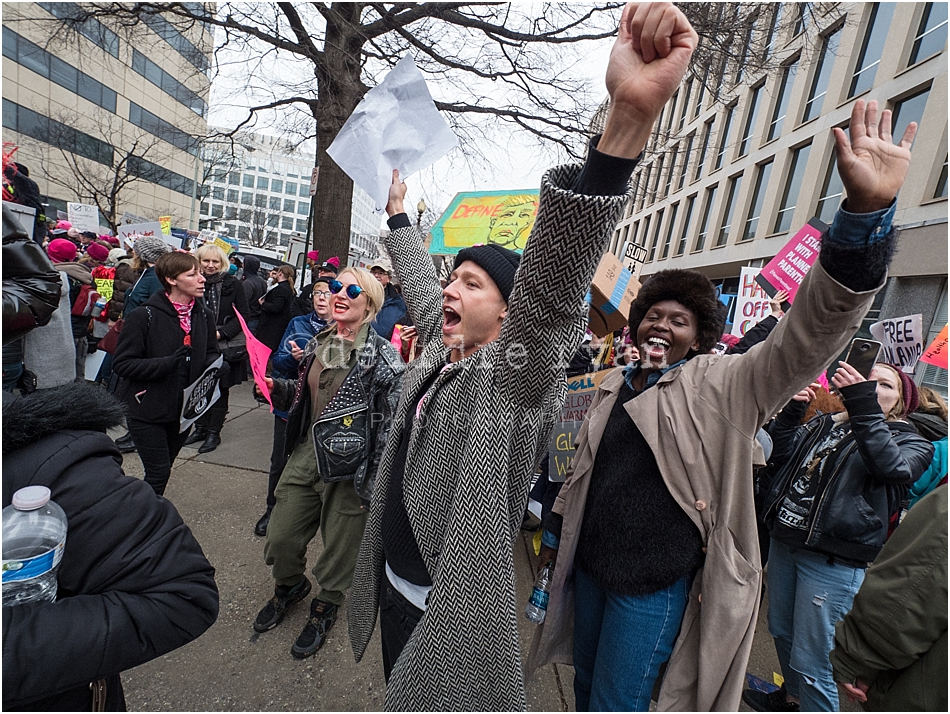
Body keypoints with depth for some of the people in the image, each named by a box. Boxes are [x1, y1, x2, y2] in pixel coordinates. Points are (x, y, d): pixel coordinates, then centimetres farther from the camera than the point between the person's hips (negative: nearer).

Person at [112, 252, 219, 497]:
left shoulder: (204, 317, 3)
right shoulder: (144, 316, -13)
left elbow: (210, 355, 13)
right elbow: (122, 363, -13)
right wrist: (166, 364, -28)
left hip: (183, 410, 5)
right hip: (147, 409, -5)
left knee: (162, 469, 18)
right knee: (158, 472, -4)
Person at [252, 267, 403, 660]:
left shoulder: (382, 356, -16)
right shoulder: (318, 343, 6)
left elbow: (394, 421, -17)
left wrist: (377, 481, -17)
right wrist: (277, 387, 2)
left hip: (349, 467, -6)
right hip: (307, 454, 6)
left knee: (338, 548, 13)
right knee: (280, 538, 17)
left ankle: (325, 606, 44)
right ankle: (290, 586, 50)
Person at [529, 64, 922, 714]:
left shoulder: (725, 385, -12)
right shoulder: (614, 387, 5)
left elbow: (810, 335, -27)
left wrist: (868, 211, -38)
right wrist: (558, 526, 21)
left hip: (654, 584, -5)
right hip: (587, 565, 6)